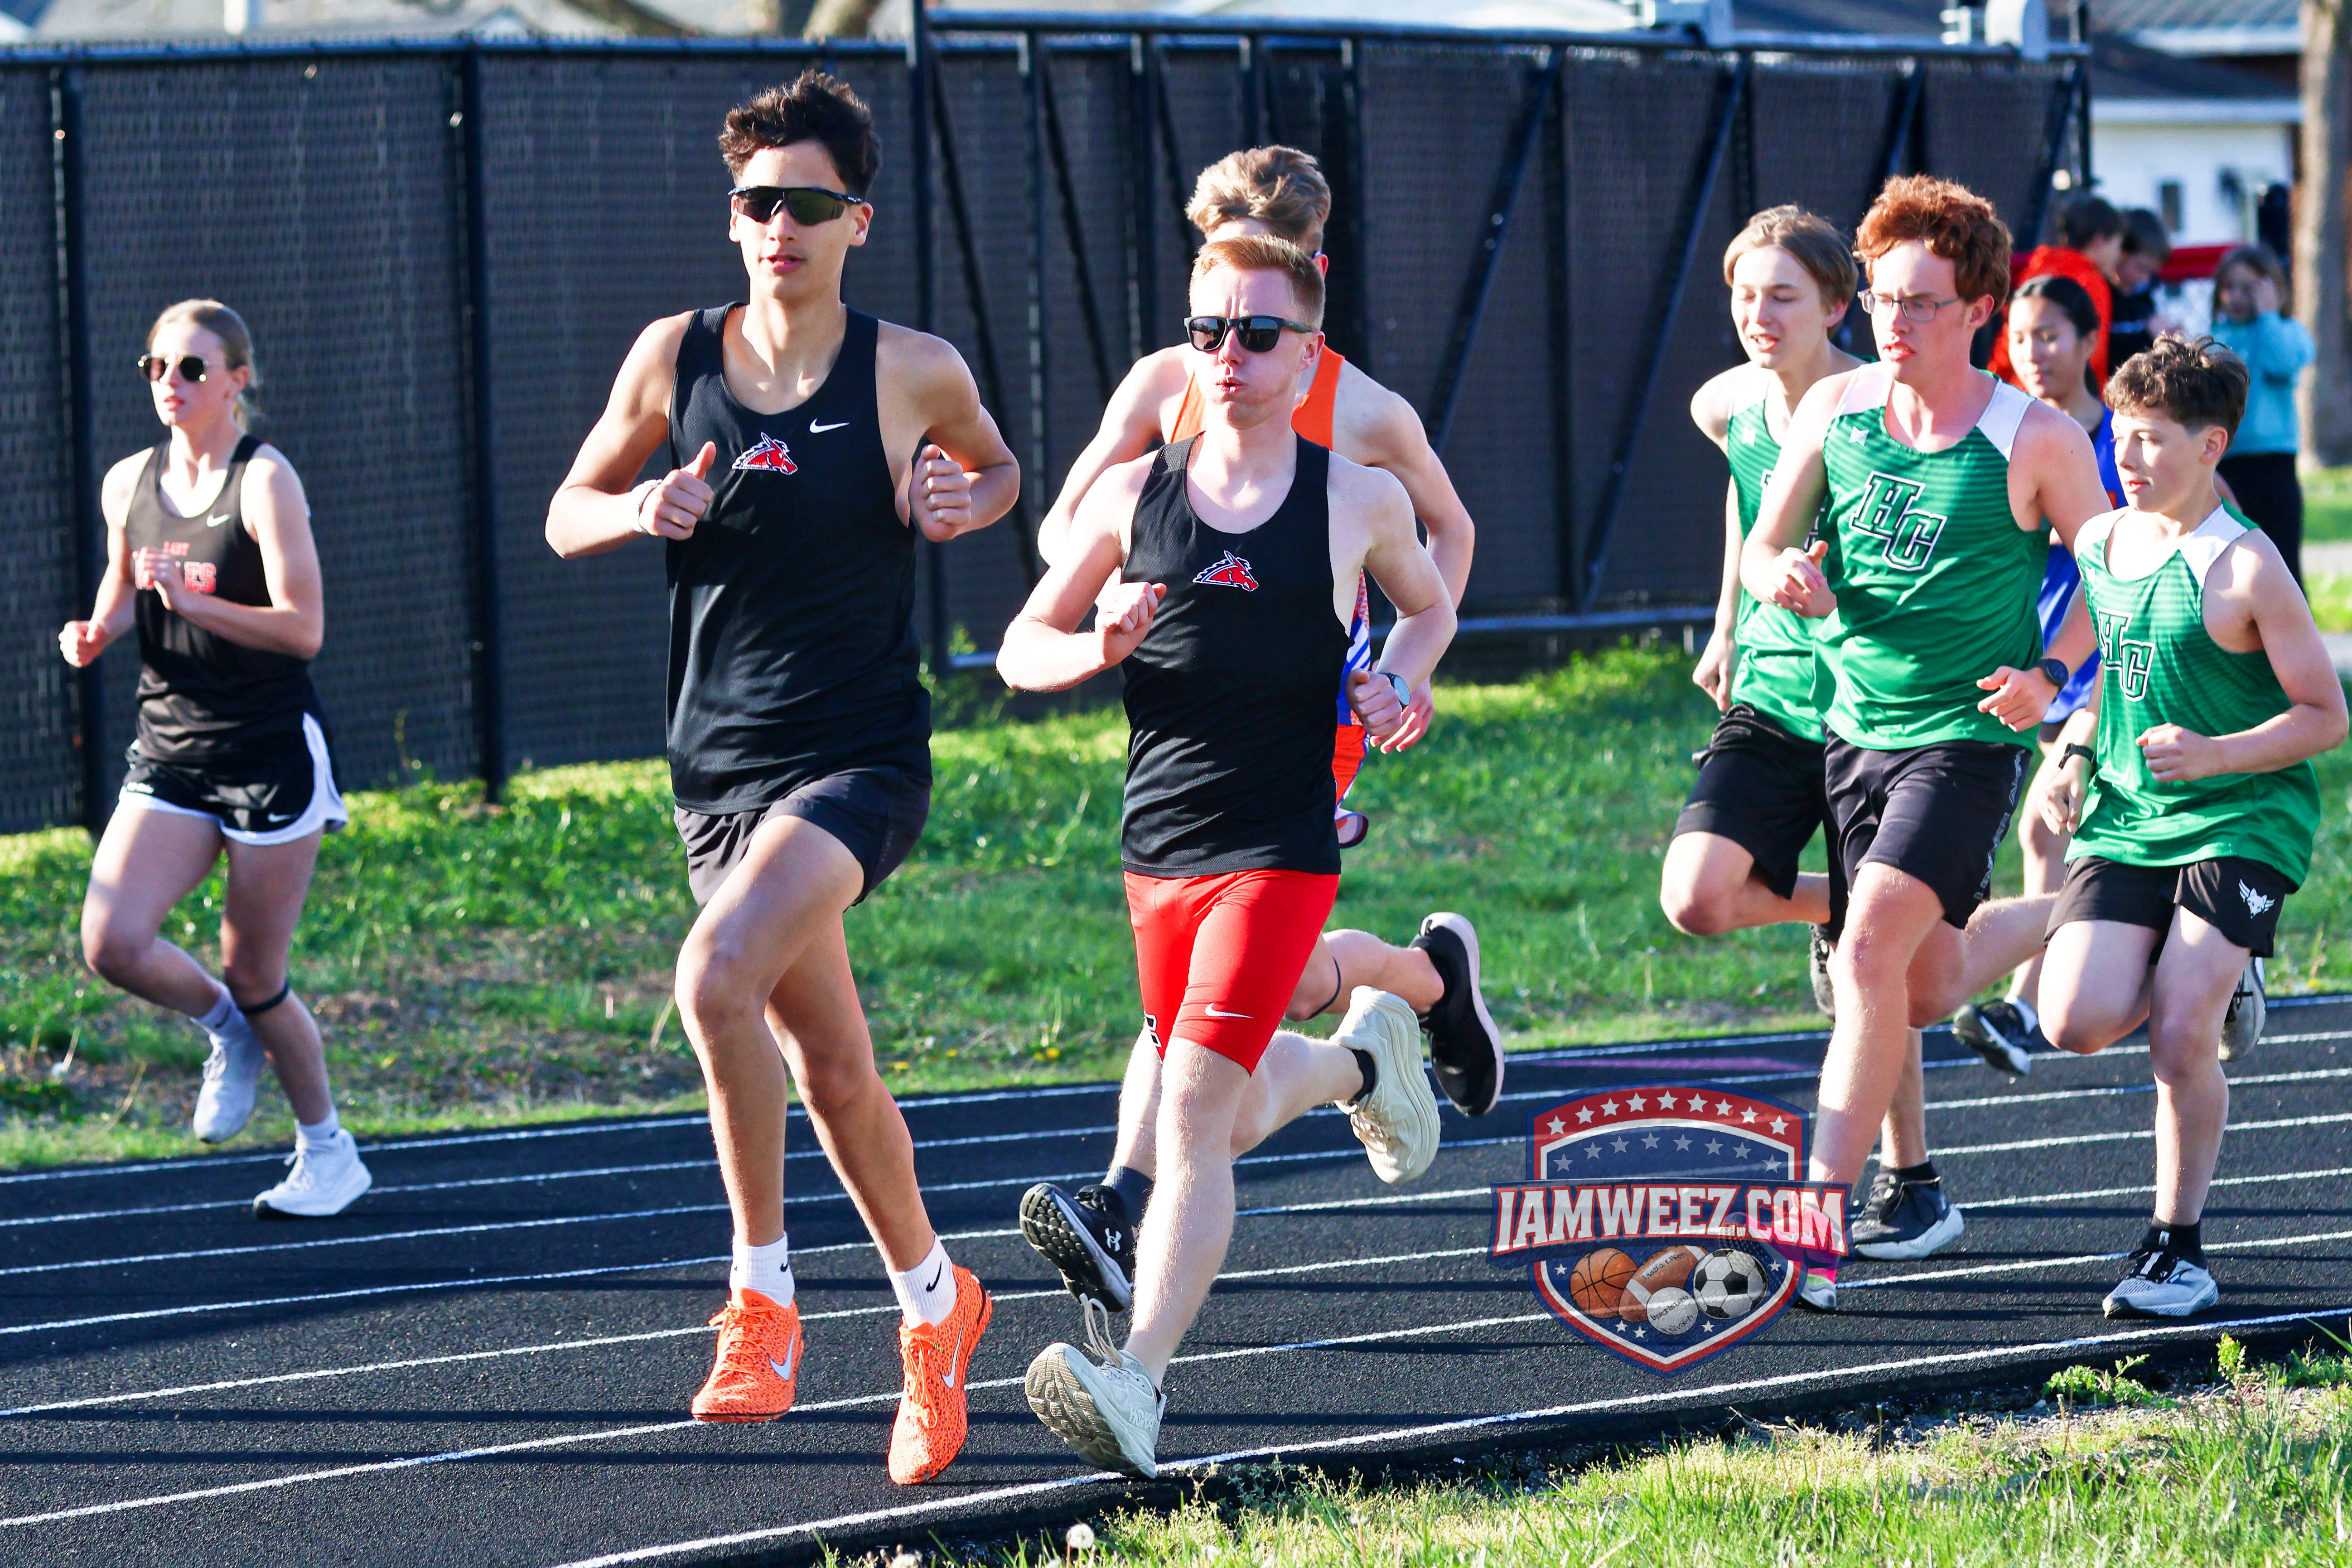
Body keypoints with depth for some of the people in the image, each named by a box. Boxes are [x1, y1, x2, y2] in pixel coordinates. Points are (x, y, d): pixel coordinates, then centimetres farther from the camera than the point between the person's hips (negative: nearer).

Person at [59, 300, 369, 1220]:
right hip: (170, 752, 5)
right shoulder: (128, 485, 6)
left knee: (253, 977, 0)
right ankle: (228, 1032, 18)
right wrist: (97, 633, 2)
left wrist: (195, 601, -28)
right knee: (111, 944, -13)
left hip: (272, 753, -5)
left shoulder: (264, 481, -11)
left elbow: (303, 629, -16)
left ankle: (328, 1152, 22)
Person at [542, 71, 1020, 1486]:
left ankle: (764, 1297, -18)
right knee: (832, 1068, 12)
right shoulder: (675, 357, 1)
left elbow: (1000, 468, 17)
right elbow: (567, 517, 11)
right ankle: (935, 1303, 35)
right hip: (722, 769, 4)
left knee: (720, 975, -28)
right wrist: (642, 512, -11)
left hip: (861, 758, -4)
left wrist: (967, 502, -7)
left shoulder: (914, 372, -4)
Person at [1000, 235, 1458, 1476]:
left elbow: (1429, 604, 21)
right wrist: (1098, 649, -12)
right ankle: (1359, 1058, 52)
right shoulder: (1133, 493, 4)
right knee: (1238, 1119, 17)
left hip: (1280, 850, -4)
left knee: (1197, 1106, -18)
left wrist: (1395, 683, 0)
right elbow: (1023, 651, 10)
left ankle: (1137, 1379, -26)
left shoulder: (1358, 501, 1)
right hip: (1157, 849, 4)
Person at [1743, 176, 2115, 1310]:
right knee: (1927, 988, 15)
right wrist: (1787, 573, -17)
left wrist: (2050, 674, -14)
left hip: (1966, 739, -6)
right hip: (1853, 729, 6)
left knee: (1872, 950, -23)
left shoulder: (2037, 441, -11)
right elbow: (1761, 548, 7)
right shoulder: (1834, 409, 0)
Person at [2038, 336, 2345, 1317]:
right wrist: (2076, 761, 10)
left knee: (2178, 1038, -14)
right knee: (2076, 1023, -13)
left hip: (2242, 822, -5)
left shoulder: (2244, 567, -14)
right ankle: (2203, 984, 20)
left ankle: (2178, 1249, 4)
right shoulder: (2099, 544, 5)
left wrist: (2213, 754, -24)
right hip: (2124, 820, 5)